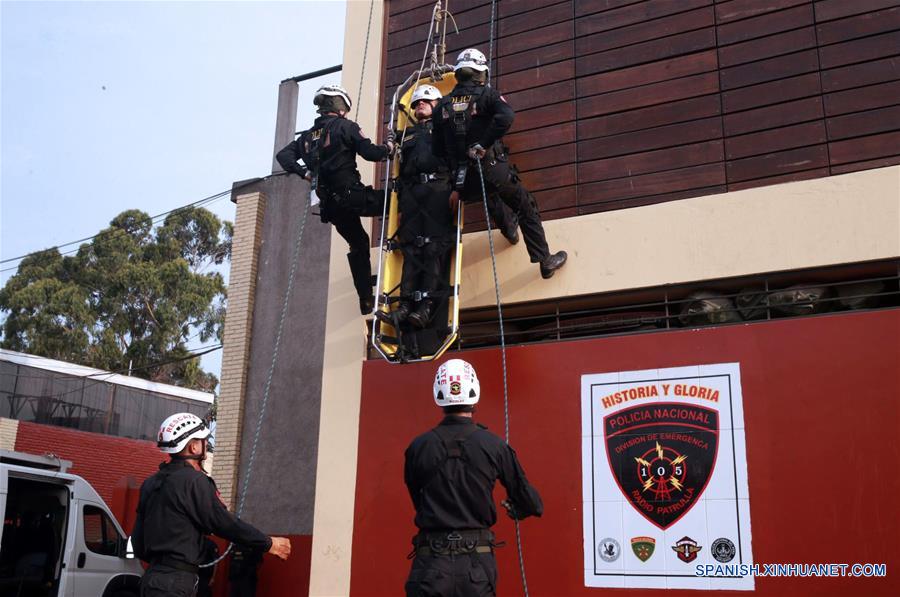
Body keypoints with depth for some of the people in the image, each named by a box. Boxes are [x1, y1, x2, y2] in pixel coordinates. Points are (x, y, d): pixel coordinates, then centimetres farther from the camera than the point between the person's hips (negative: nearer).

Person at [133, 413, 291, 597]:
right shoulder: (194, 481, -12)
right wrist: (269, 544, 0)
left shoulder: (150, 484, 14)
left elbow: (138, 542, 18)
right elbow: (224, 523, -11)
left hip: (152, 577, 9)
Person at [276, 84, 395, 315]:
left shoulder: (308, 135, 16)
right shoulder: (345, 126, -3)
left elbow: (283, 155, 14)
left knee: (358, 244, 17)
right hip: (350, 195, -7)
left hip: (330, 203, 7)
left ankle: (366, 299, 17)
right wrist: (387, 149, 7)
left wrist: (304, 173, 12)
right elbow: (369, 152, -11)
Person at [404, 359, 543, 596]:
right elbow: (532, 504, 4)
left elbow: (419, 502, 10)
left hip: (430, 566, 0)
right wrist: (516, 510, 27)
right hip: (477, 566, 0)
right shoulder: (495, 446, -4)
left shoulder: (418, 447, -3)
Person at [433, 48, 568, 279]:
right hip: (492, 170, -3)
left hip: (462, 179, 3)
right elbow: (506, 117, -22)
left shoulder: (443, 105, 10)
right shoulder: (487, 94, 0)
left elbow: (438, 148, 10)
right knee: (527, 210, 12)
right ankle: (545, 261, 13)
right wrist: (482, 144, -18)